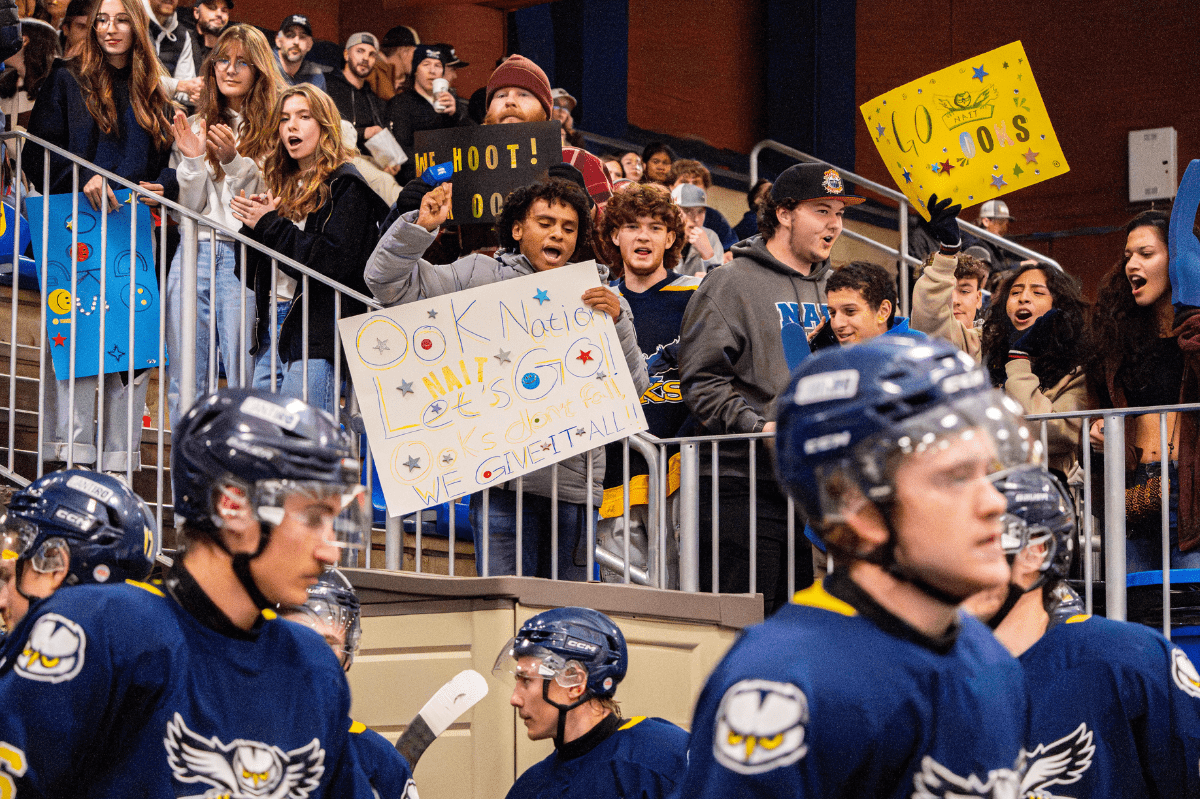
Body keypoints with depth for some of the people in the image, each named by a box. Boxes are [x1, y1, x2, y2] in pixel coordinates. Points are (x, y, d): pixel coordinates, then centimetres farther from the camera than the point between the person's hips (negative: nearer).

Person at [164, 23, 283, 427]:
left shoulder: (274, 128, 3)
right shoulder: (195, 125, 15)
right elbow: (190, 205, 12)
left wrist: (234, 162, -15)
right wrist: (192, 160, -4)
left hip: (242, 256, -4)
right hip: (194, 251, 4)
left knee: (243, 378, -10)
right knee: (185, 379, 1)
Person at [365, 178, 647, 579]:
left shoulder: (599, 300, 15)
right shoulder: (479, 275, 10)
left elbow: (634, 388, 6)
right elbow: (387, 282, 8)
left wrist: (618, 323, -9)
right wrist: (419, 228, -6)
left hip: (574, 481, 2)